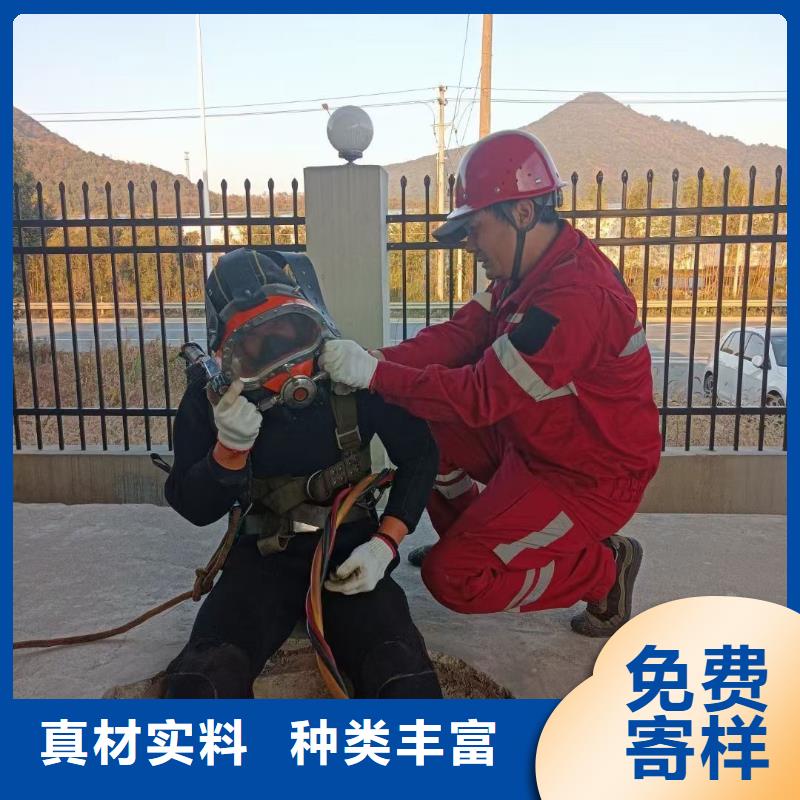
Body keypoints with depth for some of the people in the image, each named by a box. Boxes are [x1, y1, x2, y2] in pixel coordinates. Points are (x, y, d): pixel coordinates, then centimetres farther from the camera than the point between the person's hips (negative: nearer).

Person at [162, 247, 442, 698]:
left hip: (349, 550, -1)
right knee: (203, 680, -24)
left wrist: (384, 544, -7)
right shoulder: (213, 395, -5)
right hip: (264, 556, 2)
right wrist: (230, 448, -21)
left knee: (403, 677, -26)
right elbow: (196, 509, 0)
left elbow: (419, 455, 4)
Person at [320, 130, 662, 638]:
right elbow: (461, 333, -4)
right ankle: (468, 535, 22)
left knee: (454, 578, -12)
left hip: (590, 479, -9)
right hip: (530, 440, 9)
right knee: (423, 428, 6)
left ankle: (603, 566, 7)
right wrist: (379, 359, -18)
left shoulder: (577, 296, -30)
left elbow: (482, 395, -32)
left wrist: (375, 374, -28)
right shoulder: (533, 267, 1)